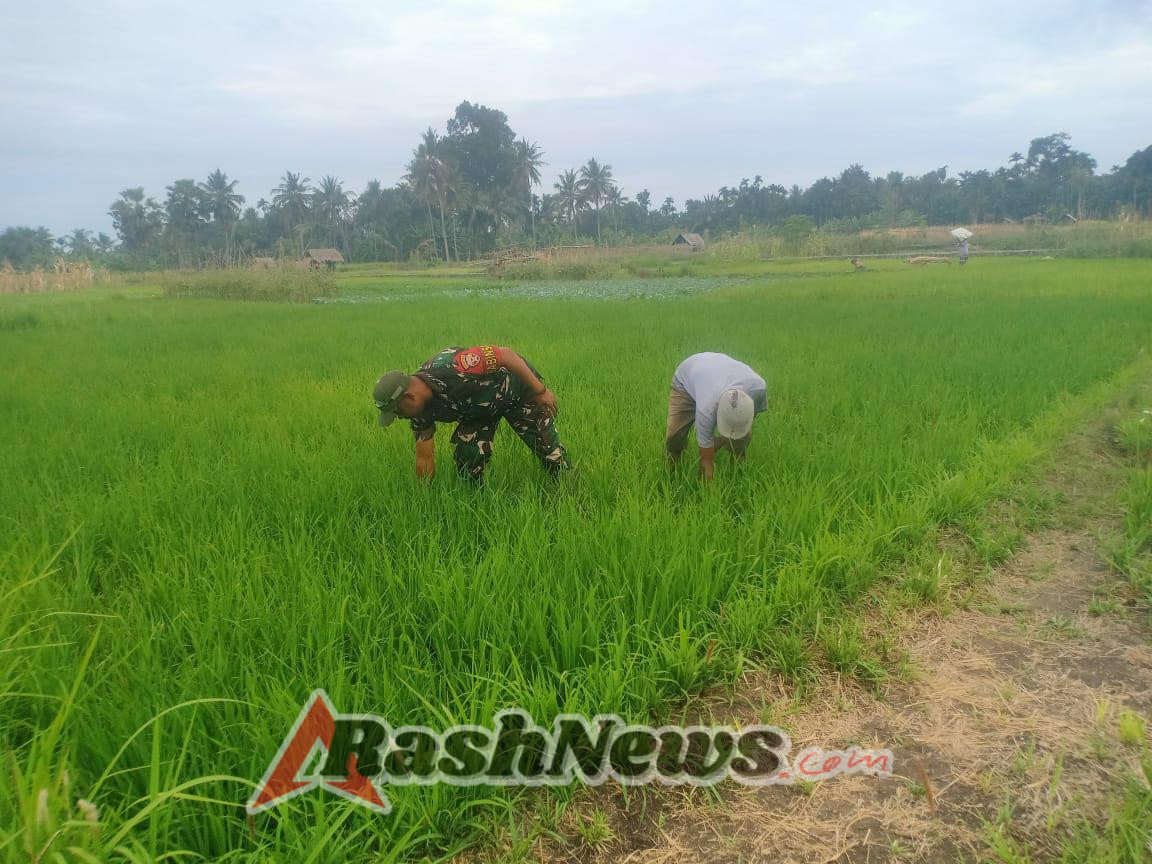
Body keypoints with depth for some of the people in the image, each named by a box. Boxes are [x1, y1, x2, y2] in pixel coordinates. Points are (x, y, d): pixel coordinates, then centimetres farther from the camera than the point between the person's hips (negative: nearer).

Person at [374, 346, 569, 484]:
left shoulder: (451, 368, -41)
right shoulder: (421, 410, -17)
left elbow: (506, 354, -35)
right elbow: (424, 457, -6)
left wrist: (541, 391, -29)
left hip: (518, 388, -5)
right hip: (479, 408, 5)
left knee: (549, 450, -2)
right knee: (467, 458, -9)